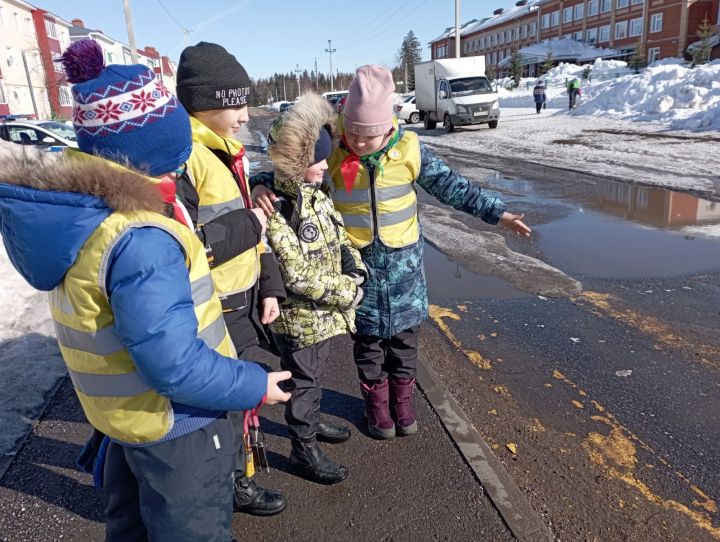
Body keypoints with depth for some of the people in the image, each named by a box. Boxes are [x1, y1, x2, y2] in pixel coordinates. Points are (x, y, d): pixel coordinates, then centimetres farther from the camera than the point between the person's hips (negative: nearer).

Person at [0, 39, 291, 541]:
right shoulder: (141, 241, -34)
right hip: (175, 424, -8)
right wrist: (257, 385, -20)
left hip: (127, 411, 8)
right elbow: (175, 366, -33)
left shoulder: (81, 209, -5)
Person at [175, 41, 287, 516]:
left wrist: (269, 285, 10)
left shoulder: (227, 152, 10)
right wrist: (248, 225, -19)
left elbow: (251, 224, 14)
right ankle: (234, 483, 31)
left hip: (239, 303, 9)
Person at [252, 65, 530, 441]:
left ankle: (403, 400, 36)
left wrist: (497, 213, -2)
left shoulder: (408, 150, -11)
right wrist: (262, 185, -29)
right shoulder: (331, 152, -14)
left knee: (404, 333, 14)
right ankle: (377, 403, 34)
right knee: (367, 337, 13)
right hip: (358, 261, -1)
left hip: (403, 259, 1)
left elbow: (452, 186, -2)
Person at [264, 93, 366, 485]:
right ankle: (303, 451, 26)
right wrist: (347, 293, -19)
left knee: (314, 373, 26)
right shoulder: (276, 210, -25)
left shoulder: (317, 195, 4)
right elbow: (297, 276, -26)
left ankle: (311, 422, 48)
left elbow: (339, 236, 14)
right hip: (300, 317, -8)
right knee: (304, 379, 8)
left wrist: (354, 266, -5)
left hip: (323, 312, 8)